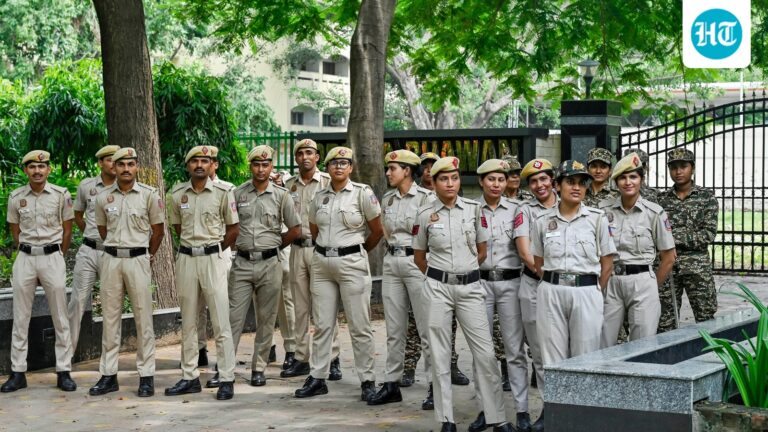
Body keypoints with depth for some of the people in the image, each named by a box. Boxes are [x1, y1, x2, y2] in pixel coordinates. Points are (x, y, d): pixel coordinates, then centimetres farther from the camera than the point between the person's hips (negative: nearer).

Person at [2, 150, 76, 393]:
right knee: (20, 318, 3)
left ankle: (64, 372, 7)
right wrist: (28, 254, 11)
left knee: (60, 318, 1)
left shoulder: (61, 195, -1)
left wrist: (57, 258, 8)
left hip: (52, 257, -2)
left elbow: (67, 230, 6)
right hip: (25, 259, 2)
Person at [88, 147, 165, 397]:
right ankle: (108, 375, 11)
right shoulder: (103, 198, 5)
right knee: (110, 317, 6)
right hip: (111, 260, 3)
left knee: (143, 318, 0)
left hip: (138, 259, -3)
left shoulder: (149, 195, -3)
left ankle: (146, 376, 4)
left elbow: (158, 231, 6)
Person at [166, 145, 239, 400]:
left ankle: (227, 380, -2)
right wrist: (193, 245, 13)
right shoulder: (177, 194, 6)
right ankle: (190, 377, 16)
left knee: (221, 322, -5)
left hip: (213, 257, -4)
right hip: (186, 258, 4)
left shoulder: (223, 192, -3)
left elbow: (233, 229, 3)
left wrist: (212, 250, 4)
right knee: (188, 322, 8)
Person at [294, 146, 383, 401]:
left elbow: (377, 231, 3)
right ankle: (317, 378, 13)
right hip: (322, 263, 4)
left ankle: (367, 380, 4)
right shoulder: (320, 197, 9)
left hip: (352, 263, -4)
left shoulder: (363, 193, -4)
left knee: (359, 327, -2)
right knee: (322, 325, 7)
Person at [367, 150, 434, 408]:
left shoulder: (426, 197, -8)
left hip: (417, 262, -6)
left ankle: (434, 385, 2)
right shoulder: (387, 199, 12)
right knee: (394, 329, 8)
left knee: (426, 328, -4)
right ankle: (391, 384, 13)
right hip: (392, 263, 6)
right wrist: (392, 247, 11)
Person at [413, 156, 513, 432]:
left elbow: (482, 250, 11)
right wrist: (439, 276, 10)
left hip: (470, 287, 1)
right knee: (439, 354, 3)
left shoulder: (474, 209, 1)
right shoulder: (425, 215, 0)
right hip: (438, 287, 0)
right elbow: (419, 256, 11)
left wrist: (465, 270, 11)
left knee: (485, 353, -1)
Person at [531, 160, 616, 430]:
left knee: (585, 355, 1)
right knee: (553, 354, 4)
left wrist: (594, 292, 2)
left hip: (586, 292, -1)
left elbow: (607, 263, 4)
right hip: (551, 293, 1)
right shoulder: (543, 221, 5)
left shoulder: (597, 219, 1)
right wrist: (553, 286, 5)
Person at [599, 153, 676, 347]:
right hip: (610, 282, 2)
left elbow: (668, 258, 5)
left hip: (642, 282, -2)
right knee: (603, 345, 4)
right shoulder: (604, 209, 4)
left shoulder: (655, 213, -1)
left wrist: (653, 286, 7)